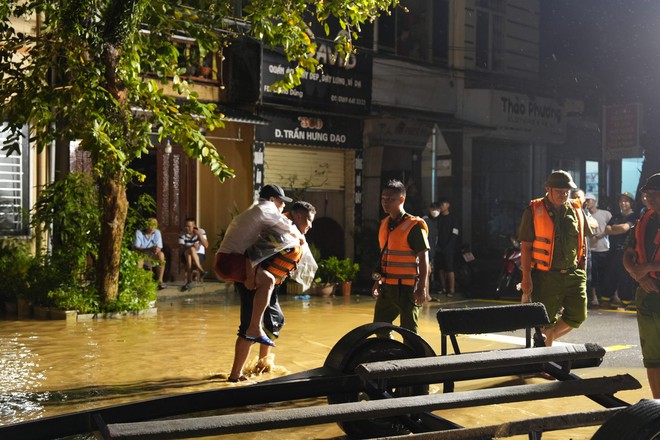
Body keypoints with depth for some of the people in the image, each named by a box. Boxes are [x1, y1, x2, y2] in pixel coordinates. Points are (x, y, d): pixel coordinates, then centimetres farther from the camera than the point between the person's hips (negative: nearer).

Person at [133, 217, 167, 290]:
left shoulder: (157, 233, -2)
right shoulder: (139, 232, -10)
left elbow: (159, 248, -9)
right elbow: (136, 248, -19)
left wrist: (156, 250, -36)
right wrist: (149, 249, -35)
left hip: (151, 257, 3)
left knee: (161, 254, -30)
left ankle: (160, 281, -26)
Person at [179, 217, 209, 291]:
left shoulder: (201, 231, -4)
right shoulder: (183, 234, -2)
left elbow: (206, 245, -15)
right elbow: (181, 248, -12)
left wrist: (199, 235, -25)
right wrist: (192, 246, -29)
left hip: (200, 255, -1)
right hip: (186, 256, 1)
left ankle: (189, 282, -28)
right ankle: (201, 270, -37)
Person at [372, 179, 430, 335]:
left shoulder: (414, 226, -12)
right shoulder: (384, 224, 11)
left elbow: (423, 258, -13)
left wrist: (422, 288, -16)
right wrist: (378, 281, 18)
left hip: (406, 288, -8)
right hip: (386, 287, 8)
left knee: (408, 331, -2)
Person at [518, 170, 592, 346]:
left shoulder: (576, 209, 9)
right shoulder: (534, 211, -3)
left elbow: (583, 241, 18)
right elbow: (525, 247, -4)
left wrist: (582, 270, 11)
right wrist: (526, 279, -10)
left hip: (574, 274, 4)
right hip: (546, 276, -4)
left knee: (578, 316, -2)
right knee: (546, 322, 1)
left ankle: (546, 338, 21)